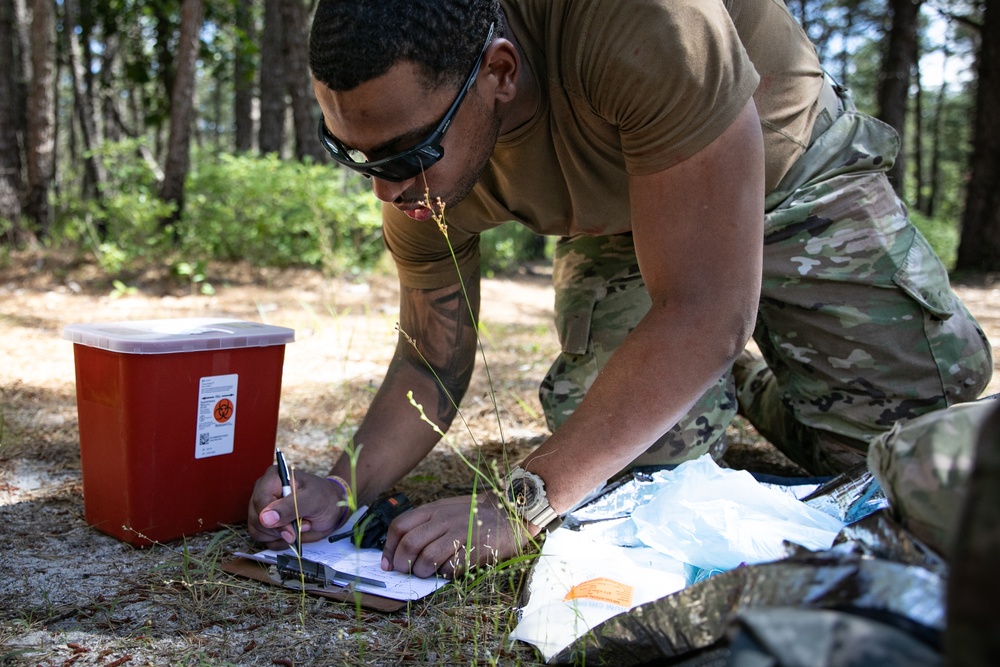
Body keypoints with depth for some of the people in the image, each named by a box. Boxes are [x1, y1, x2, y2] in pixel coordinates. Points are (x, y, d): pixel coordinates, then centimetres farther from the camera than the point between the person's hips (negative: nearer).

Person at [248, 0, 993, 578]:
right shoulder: (418, 167, -24)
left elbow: (706, 315, -44)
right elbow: (431, 362, -11)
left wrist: (518, 504, -42)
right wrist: (345, 487, -30)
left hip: (796, 173, -2)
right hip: (615, 228, 3)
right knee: (649, 453, -16)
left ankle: (760, 396, 18)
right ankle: (709, 389, 18)